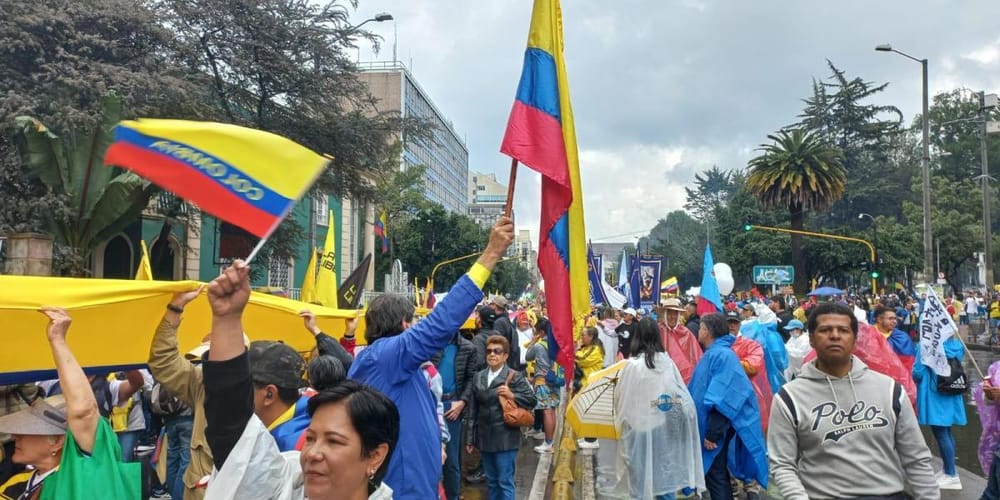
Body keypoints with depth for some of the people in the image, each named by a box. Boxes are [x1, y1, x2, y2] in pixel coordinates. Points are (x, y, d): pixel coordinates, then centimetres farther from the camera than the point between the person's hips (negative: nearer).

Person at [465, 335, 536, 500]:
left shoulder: (514, 376, -6)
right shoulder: (479, 377, 9)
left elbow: (532, 400, -6)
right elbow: (474, 410, 11)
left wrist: (512, 395, -21)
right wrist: (470, 437, 10)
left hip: (505, 438, -5)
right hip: (484, 438, 5)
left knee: (505, 482, 0)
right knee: (491, 481, 15)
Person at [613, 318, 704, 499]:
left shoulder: (632, 365, -12)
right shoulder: (668, 361, -1)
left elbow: (620, 397, -4)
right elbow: (682, 394, 4)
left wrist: (622, 420, 14)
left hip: (640, 426, -4)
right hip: (666, 428, 4)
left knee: (640, 478, 6)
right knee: (666, 474, 14)